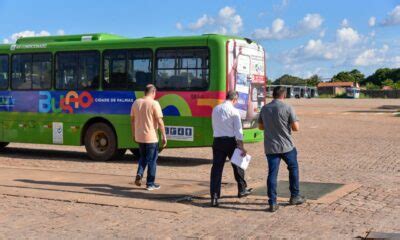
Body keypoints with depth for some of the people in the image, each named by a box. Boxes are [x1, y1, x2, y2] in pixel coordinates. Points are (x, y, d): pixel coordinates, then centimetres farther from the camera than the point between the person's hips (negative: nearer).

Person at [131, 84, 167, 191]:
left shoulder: (136, 103, 5)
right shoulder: (154, 104, -12)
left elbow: (132, 120, 11)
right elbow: (160, 122, -15)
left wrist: (134, 134, 20)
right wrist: (164, 136, -8)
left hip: (139, 137, 5)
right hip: (151, 137, -5)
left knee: (143, 157, 23)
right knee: (152, 160, 6)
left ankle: (139, 174, 2)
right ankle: (150, 184, 11)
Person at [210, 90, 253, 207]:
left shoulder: (215, 109, 9)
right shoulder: (234, 111, -8)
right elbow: (238, 130, -12)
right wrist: (241, 147, -12)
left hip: (217, 140, 4)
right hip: (230, 141, -4)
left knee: (216, 168, 0)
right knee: (237, 164, 17)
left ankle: (214, 197, -6)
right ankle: (242, 190, 32)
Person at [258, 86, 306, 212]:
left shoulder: (264, 108, 3)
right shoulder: (287, 108, -10)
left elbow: (260, 126, 13)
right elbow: (296, 127, -9)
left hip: (270, 147, 3)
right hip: (286, 146, -3)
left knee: (272, 174, 3)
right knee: (293, 169, 18)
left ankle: (272, 202, 0)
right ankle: (295, 196, 26)